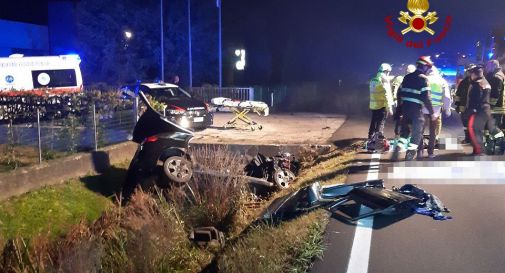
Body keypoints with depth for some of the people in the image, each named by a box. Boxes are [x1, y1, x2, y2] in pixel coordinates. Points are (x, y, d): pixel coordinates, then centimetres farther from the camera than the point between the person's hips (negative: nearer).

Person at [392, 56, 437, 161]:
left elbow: (399, 93, 13)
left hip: (405, 108, 6)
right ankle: (409, 155, 2)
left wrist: (401, 107, 23)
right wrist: (432, 112, -9)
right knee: (417, 133, 5)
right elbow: (426, 98, -15)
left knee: (404, 130, 19)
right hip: (416, 109, -6)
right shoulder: (423, 78, -9)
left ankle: (396, 151, 8)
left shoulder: (407, 77, 11)